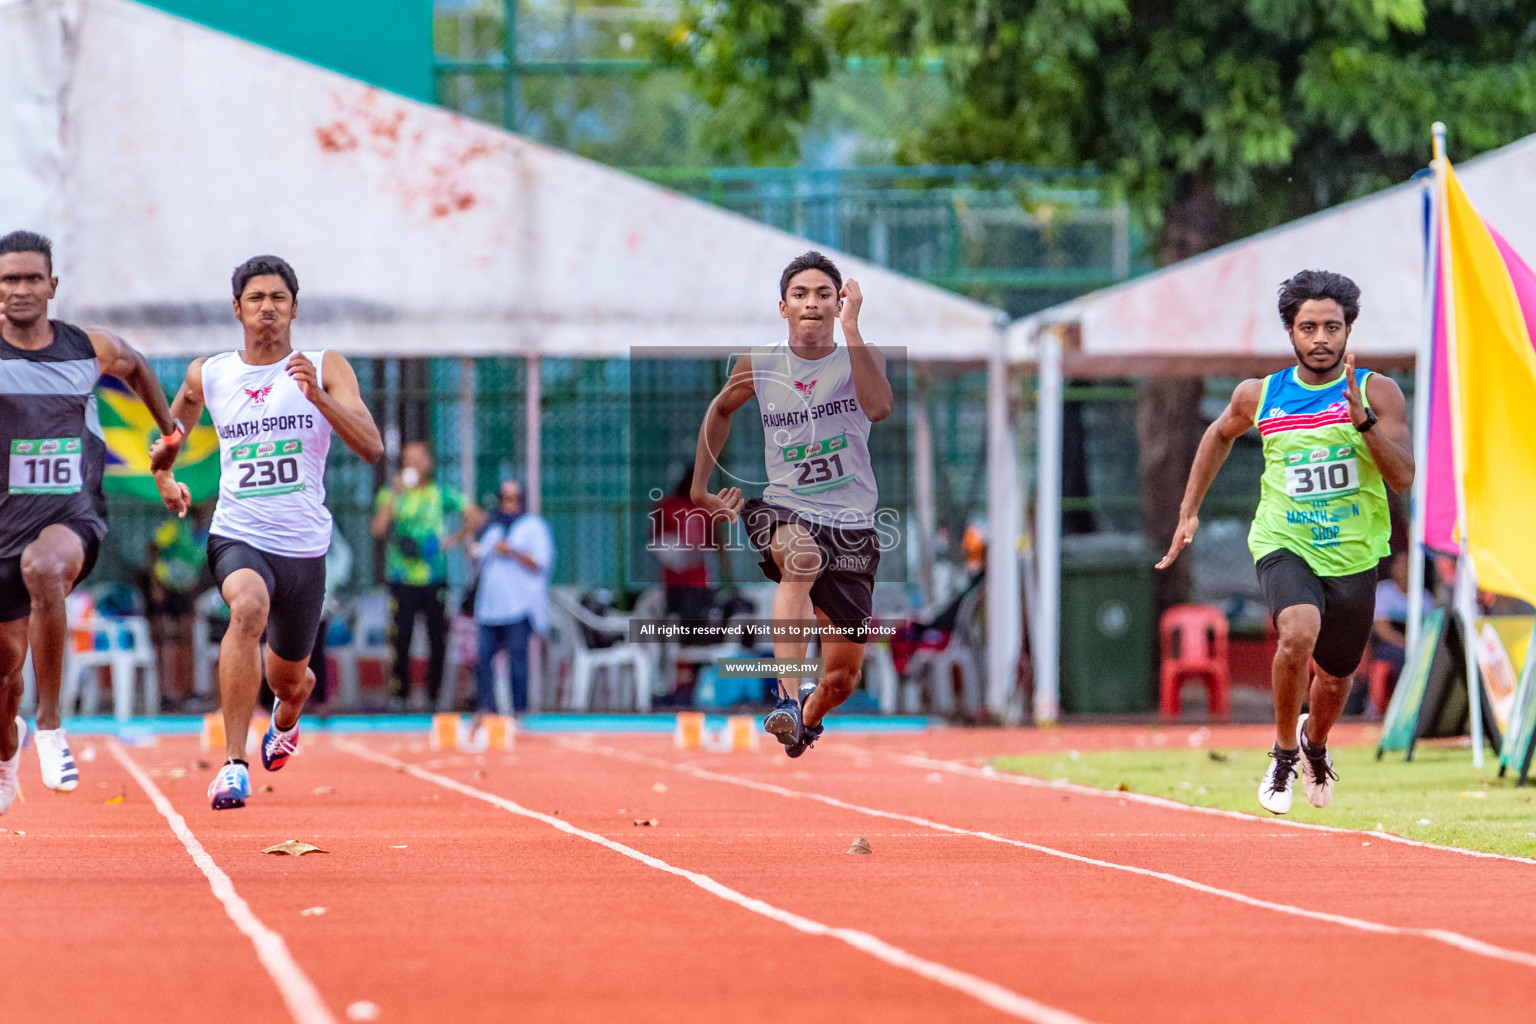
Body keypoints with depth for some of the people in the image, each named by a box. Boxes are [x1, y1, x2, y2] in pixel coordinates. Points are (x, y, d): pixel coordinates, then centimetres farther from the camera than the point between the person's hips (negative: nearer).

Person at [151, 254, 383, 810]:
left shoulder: (326, 367, -3)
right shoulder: (207, 375, 3)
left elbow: (372, 447, -16)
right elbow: (172, 424, 27)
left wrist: (317, 396, -27)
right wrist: (163, 476, 16)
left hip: (304, 547, 1)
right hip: (237, 536, -1)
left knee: (288, 679, 16)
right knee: (248, 606, -36)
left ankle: (285, 719, 58)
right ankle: (234, 764, -35)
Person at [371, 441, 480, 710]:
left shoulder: (442, 494, 8)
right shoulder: (390, 494, 5)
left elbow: (474, 517, 10)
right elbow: (378, 530, -10)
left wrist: (453, 539, 1)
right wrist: (394, 496, -15)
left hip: (434, 580, 1)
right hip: (402, 582, -1)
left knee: (438, 642, 0)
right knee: (400, 640, -7)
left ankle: (434, 695, 8)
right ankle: (398, 696, -2)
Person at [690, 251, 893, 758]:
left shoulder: (861, 357, -4)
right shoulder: (759, 364, 1)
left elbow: (878, 407, -27)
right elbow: (721, 409, 22)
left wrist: (850, 328, -29)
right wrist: (699, 484, 19)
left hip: (851, 524, 1)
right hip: (783, 511, -1)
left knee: (842, 677, 7)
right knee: (802, 556, -40)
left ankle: (808, 718, 44)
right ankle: (789, 698, -49)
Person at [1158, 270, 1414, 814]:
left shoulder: (1377, 393, -7)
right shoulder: (1259, 396, -1)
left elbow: (1403, 478, -15)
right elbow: (1220, 435, 21)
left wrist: (1363, 419, -28)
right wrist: (1189, 512, 18)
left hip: (1353, 555, 1)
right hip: (1284, 545, -1)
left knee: (1334, 677, 15)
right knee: (1299, 632, -31)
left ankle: (1314, 742, 52)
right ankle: (1284, 752, -8)